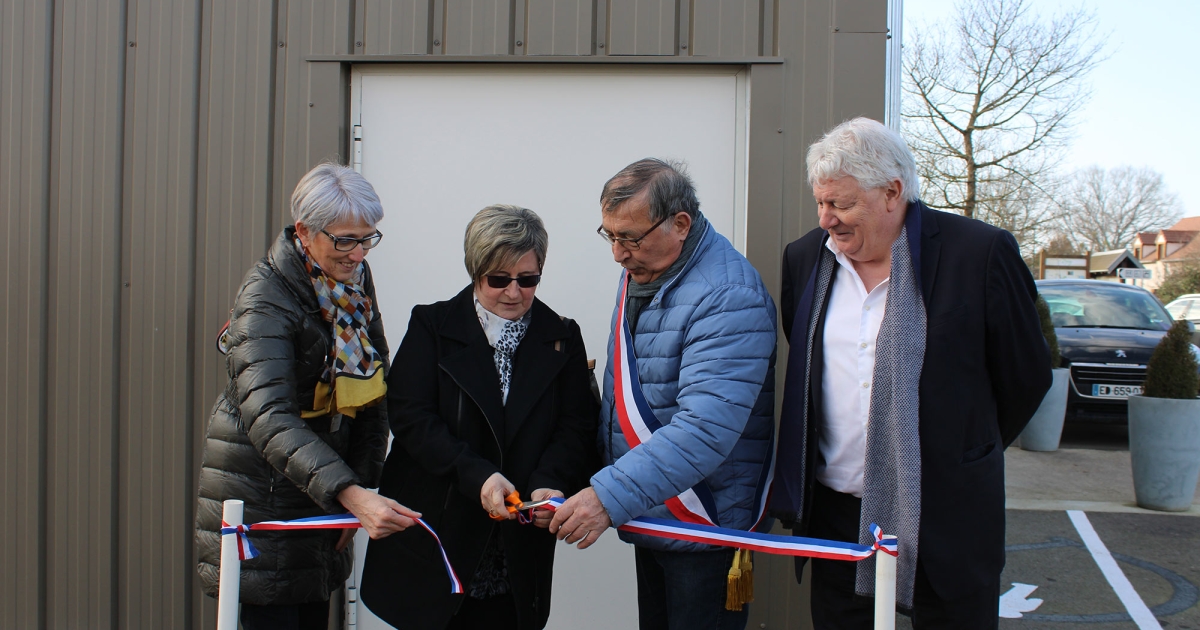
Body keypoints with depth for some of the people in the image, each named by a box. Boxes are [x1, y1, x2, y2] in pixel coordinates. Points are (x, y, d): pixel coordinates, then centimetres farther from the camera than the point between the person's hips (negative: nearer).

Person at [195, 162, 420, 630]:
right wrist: (349, 494, -43)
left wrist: (362, 489, 0)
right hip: (262, 495, -6)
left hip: (324, 496, 6)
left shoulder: (356, 280, 2)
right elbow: (268, 415, -32)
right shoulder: (266, 295, -20)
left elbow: (373, 394, 7)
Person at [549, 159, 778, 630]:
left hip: (703, 528, -8)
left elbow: (706, 428, -33)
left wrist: (610, 496, -37)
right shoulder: (640, 270, 5)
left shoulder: (728, 298, -24)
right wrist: (605, 486, 12)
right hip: (649, 515, 8)